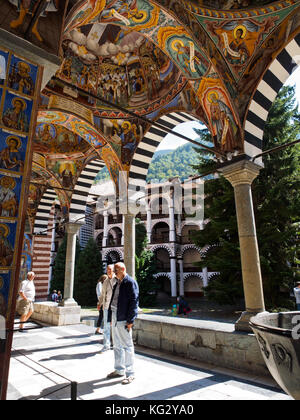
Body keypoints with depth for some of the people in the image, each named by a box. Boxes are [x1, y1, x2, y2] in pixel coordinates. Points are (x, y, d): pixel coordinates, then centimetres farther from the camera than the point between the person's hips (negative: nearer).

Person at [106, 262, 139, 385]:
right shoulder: (117, 283, 14)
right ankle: (119, 370, 33)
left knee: (127, 346, 1)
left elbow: (134, 302, -16)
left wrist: (130, 320, -18)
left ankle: (130, 374, 15)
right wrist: (111, 317, 14)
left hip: (124, 319, -9)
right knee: (117, 345, 18)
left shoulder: (130, 282, -12)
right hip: (115, 318, 9)